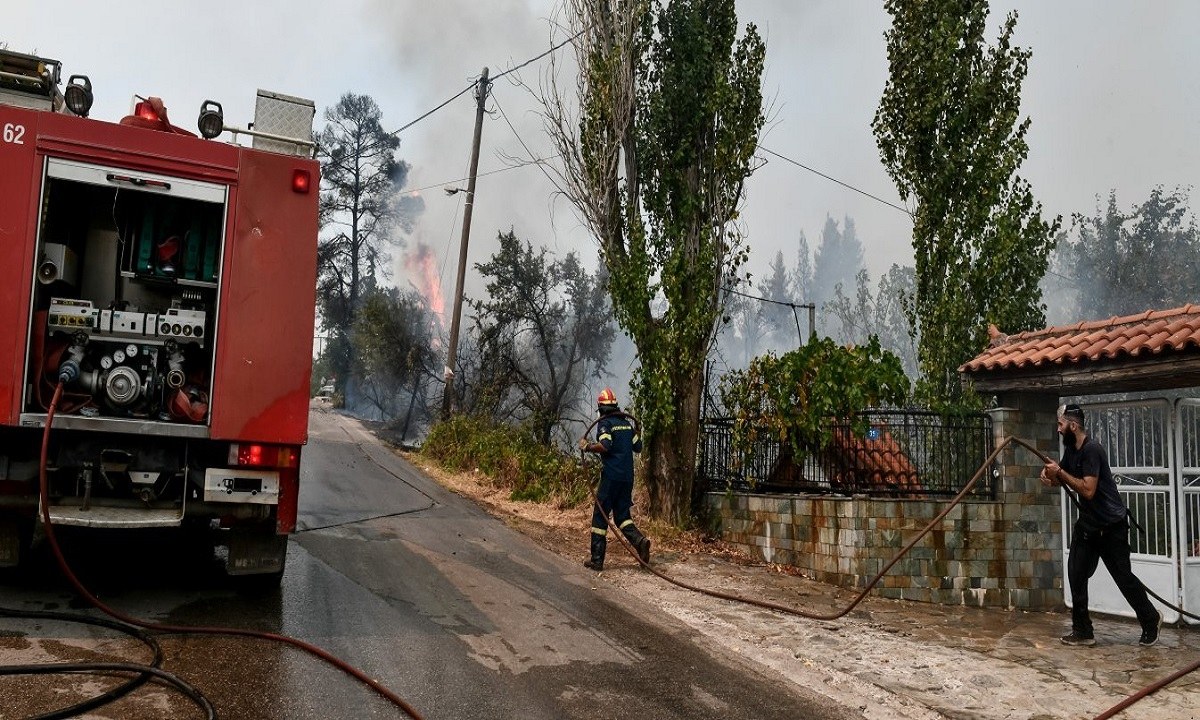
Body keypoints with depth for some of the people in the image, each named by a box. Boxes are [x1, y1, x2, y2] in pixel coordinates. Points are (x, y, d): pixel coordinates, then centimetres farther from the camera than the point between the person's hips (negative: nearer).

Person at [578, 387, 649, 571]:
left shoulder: (605, 423, -7)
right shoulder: (627, 422, 13)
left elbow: (605, 445, -22)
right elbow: (638, 447, 17)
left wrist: (586, 446, -8)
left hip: (611, 476, -6)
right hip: (628, 476, 6)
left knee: (600, 516, 2)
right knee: (622, 515, 16)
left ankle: (597, 560, 3)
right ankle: (639, 540, -10)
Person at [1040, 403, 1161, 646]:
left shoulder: (1091, 450, -23)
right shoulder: (1070, 450, 5)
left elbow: (1088, 490, -30)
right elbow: (1063, 480, 15)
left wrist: (1060, 473, -26)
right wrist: (1050, 476, -7)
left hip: (1111, 526, -8)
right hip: (1088, 524, 8)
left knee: (1123, 577, 3)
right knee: (1077, 574, 3)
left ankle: (1151, 621, 27)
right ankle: (1082, 632, 9)